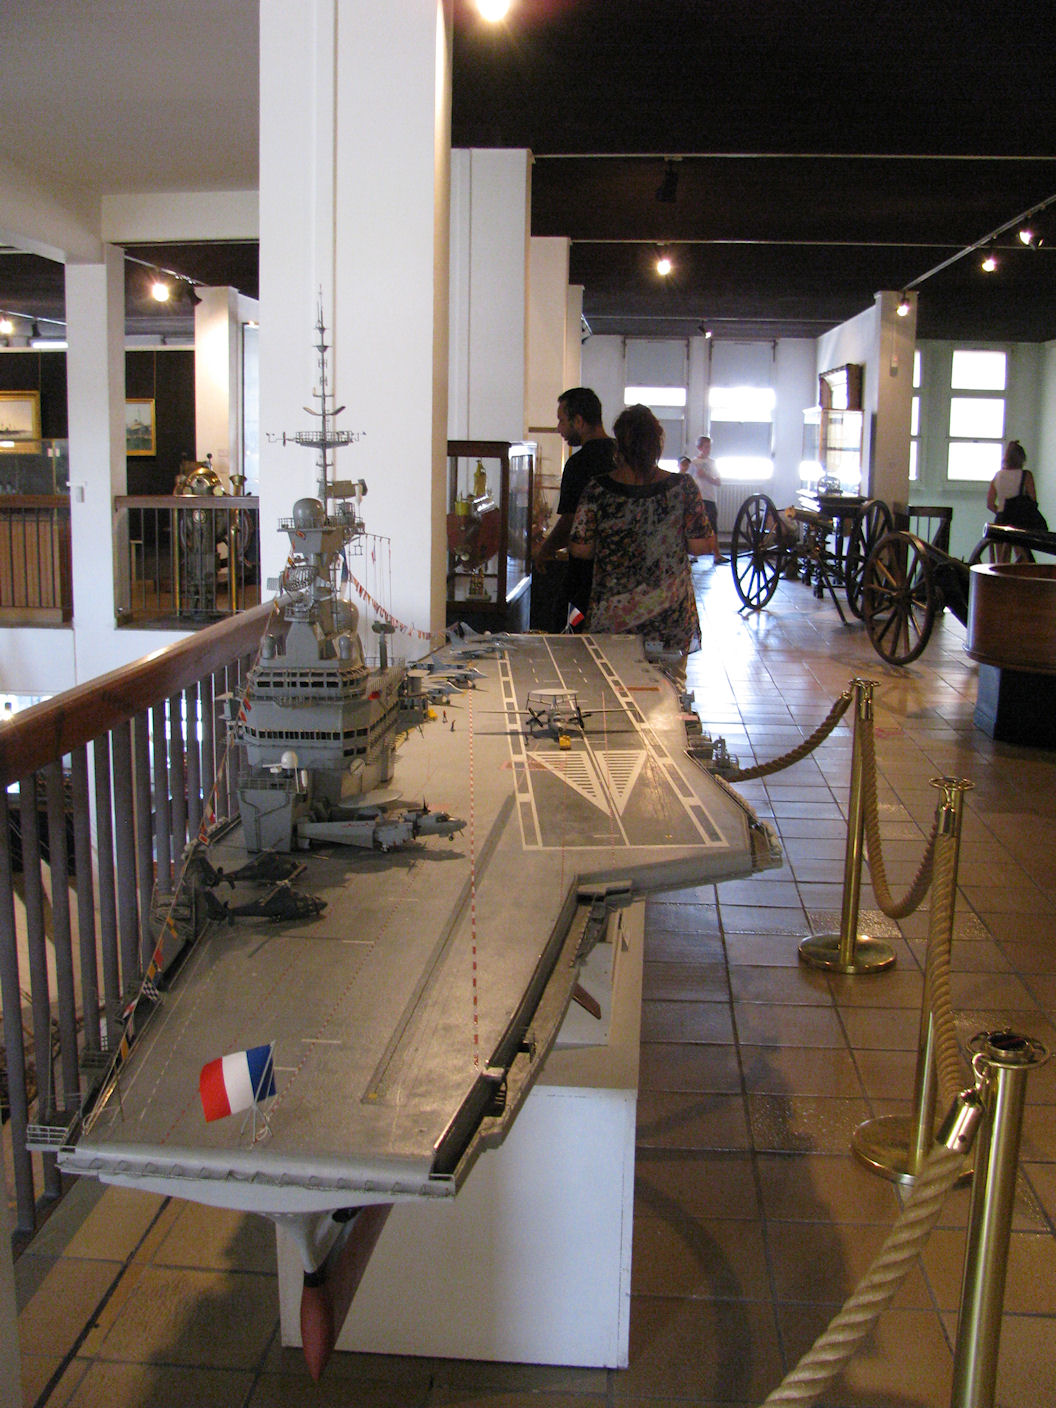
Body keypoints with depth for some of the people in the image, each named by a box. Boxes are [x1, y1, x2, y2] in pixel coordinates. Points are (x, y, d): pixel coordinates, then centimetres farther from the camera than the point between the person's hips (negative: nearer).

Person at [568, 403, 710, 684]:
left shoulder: (598, 490, -8)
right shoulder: (683, 487, -7)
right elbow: (698, 546, -5)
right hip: (671, 615, 0)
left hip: (612, 615, 0)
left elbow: (579, 548, -6)